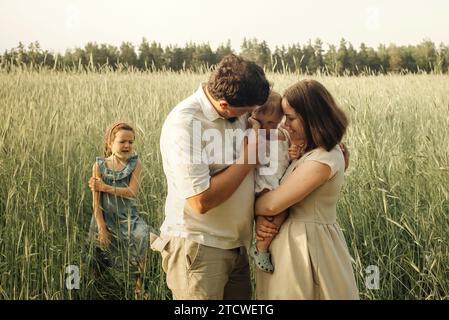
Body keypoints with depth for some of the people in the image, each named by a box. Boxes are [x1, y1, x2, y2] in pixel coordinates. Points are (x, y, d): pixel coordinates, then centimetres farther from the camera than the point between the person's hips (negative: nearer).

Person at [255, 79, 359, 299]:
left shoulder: (323, 160, -21)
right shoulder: (311, 150, 8)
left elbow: (273, 204, -20)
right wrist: (261, 218, -7)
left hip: (307, 246, -8)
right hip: (296, 241, 8)